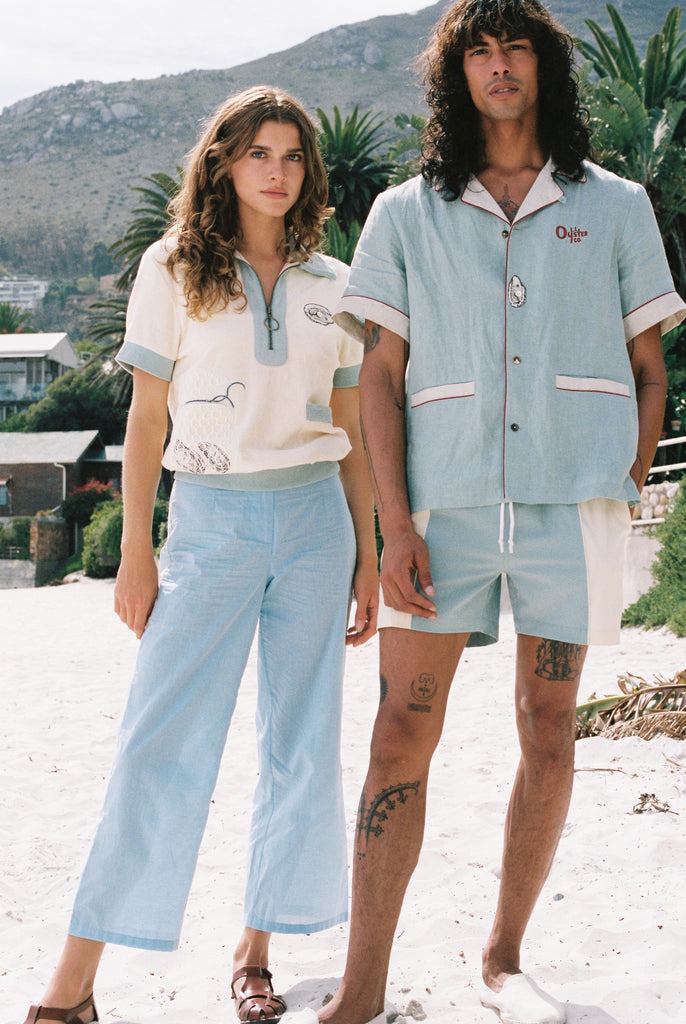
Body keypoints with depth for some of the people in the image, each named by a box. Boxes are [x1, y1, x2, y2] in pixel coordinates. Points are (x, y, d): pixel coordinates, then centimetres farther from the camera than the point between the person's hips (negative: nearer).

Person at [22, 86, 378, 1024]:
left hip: (315, 519, 3)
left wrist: (367, 555, 9)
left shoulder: (331, 285, 9)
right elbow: (147, 419, 2)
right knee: (160, 741, -7)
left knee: (301, 743, 5)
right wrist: (136, 553, -2)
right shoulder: (174, 270, 3)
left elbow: (352, 433, 12)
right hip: (211, 521, -3)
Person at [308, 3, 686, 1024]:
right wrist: (395, 523, -4)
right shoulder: (406, 214, 10)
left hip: (572, 503, 1)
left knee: (548, 730, 6)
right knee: (403, 732, -4)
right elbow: (381, 374, 5)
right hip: (446, 502, 0)